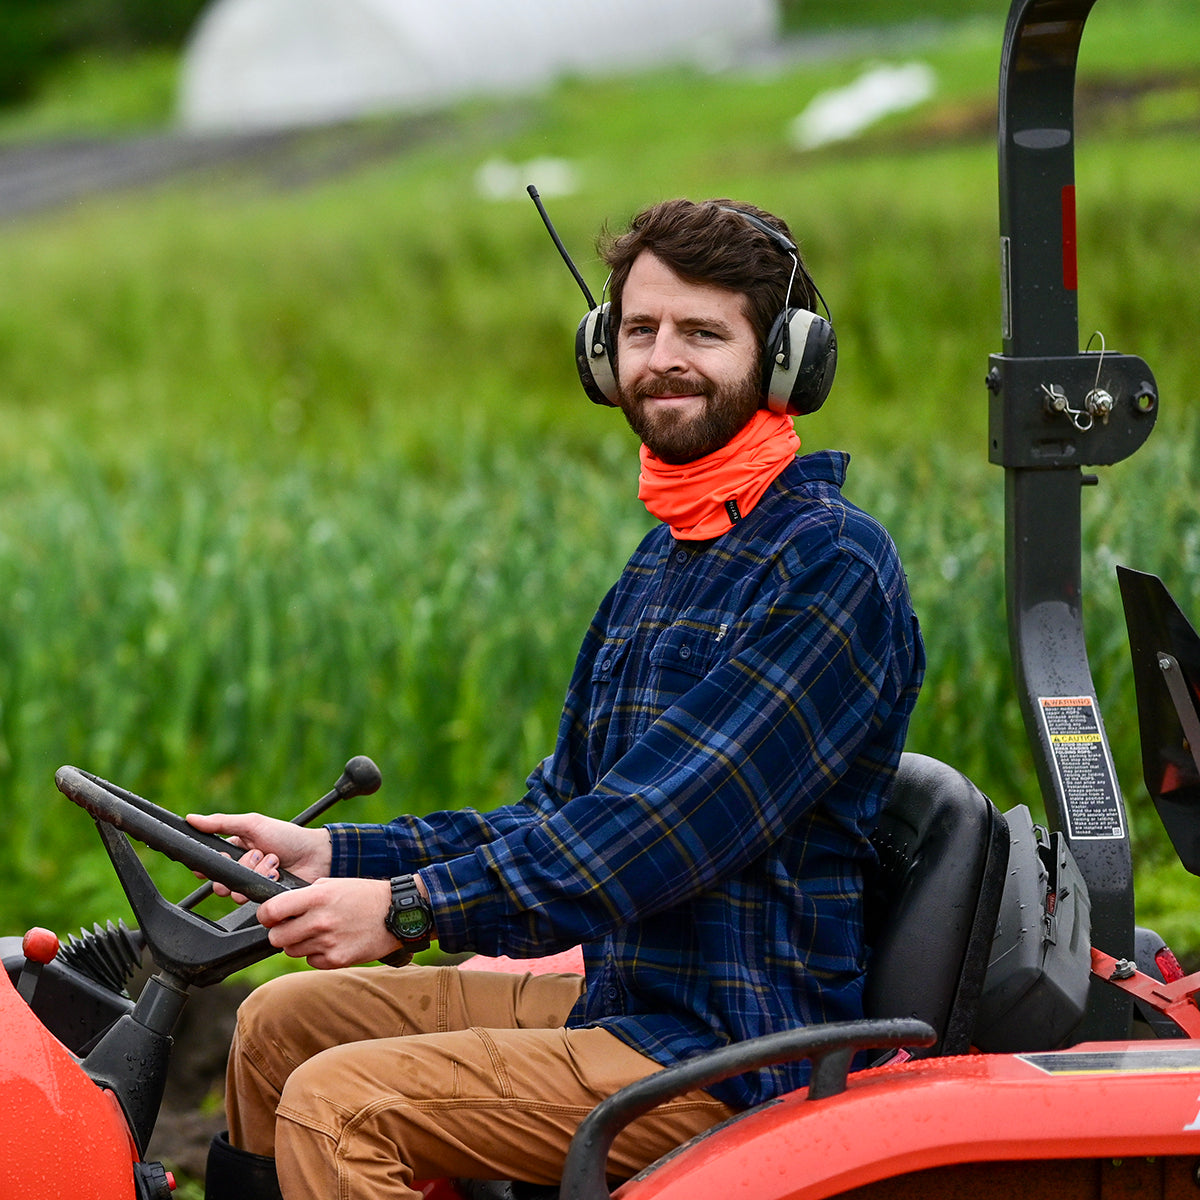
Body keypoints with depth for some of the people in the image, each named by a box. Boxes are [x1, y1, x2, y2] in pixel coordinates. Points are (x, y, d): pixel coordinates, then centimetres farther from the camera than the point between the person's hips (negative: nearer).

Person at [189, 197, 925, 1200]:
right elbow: (562, 811, 18)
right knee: (282, 1024, 12)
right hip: (622, 998, 9)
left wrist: (412, 908, -27)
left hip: (733, 1051, -9)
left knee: (338, 1106, -20)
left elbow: (672, 824, -24)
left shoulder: (833, 563, -15)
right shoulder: (665, 562, 17)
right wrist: (338, 856, 5)